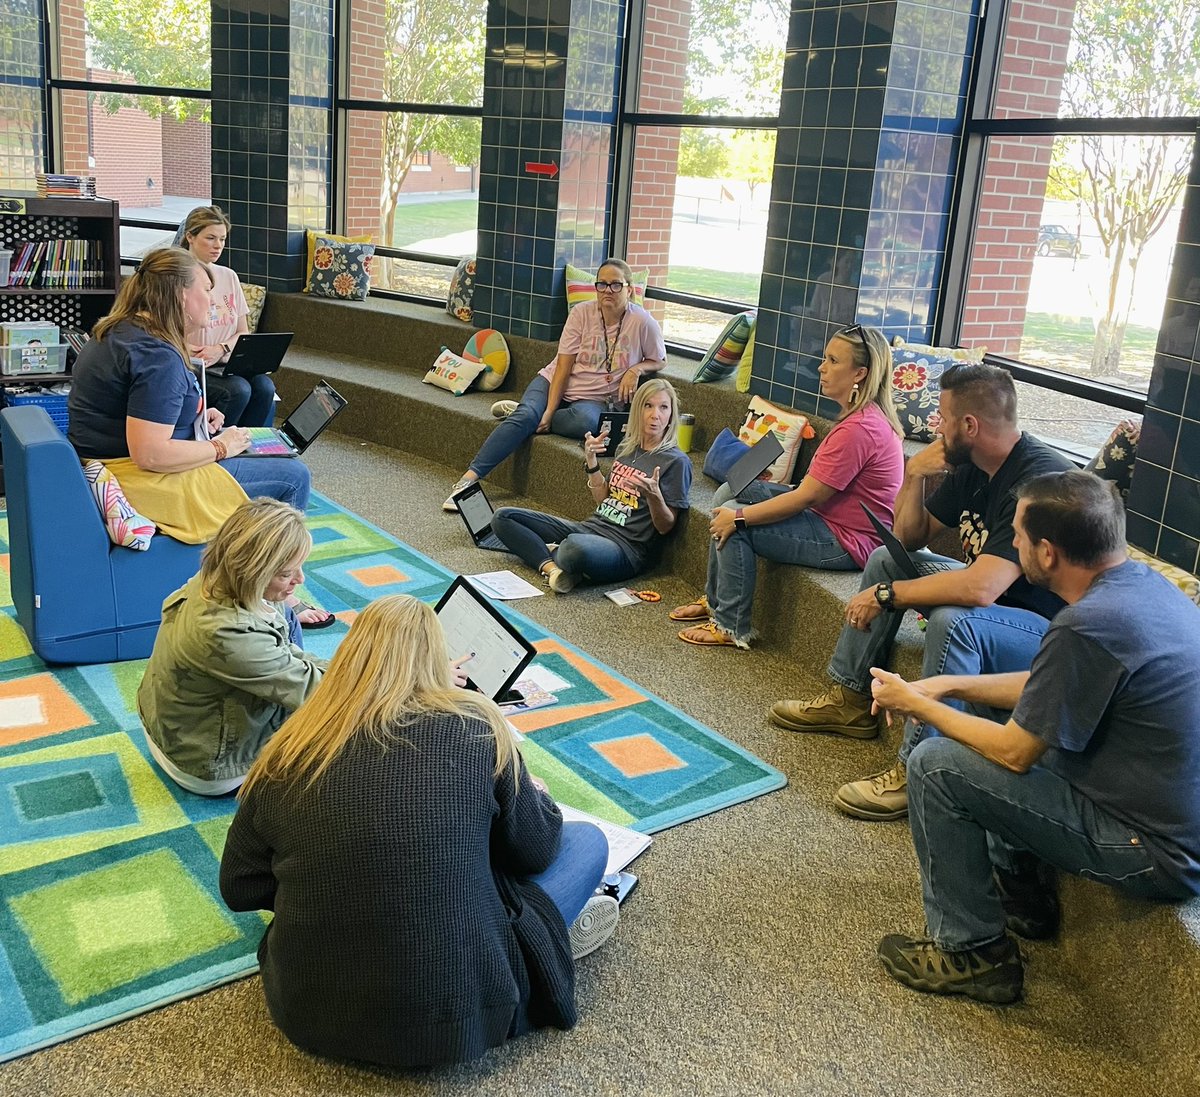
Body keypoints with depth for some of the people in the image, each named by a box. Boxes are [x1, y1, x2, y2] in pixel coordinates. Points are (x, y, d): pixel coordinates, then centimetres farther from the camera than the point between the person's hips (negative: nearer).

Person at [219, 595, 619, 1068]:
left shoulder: (288, 752, -5)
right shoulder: (473, 726, -11)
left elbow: (239, 889, 6)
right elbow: (536, 848, 2)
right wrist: (534, 797, 24)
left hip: (308, 1015, 4)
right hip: (451, 1018, -3)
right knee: (587, 840, 13)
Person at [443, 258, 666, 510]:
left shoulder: (644, 323, -8)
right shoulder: (582, 313, -7)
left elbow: (659, 361, 7)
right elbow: (563, 366, -10)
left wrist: (636, 369, -16)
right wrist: (549, 411, -20)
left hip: (594, 398, 0)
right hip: (555, 383, 1)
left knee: (585, 422, -37)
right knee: (525, 415, -29)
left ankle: (524, 413, -10)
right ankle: (468, 478, -31)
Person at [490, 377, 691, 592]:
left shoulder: (676, 461, -6)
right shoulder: (626, 448, 15)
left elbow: (665, 527, -7)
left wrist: (653, 495, -26)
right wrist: (591, 460, 7)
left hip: (627, 548, -8)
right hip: (592, 527, 8)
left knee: (576, 547, -44)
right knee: (503, 517, -1)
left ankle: (547, 557, -10)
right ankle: (551, 567, -20)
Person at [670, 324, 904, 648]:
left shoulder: (860, 428, -25)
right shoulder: (862, 415, 8)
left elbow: (805, 499, -24)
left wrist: (740, 517, -19)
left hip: (847, 541, -11)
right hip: (832, 516, 11)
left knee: (732, 519, -14)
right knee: (729, 491, 8)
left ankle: (730, 627, -2)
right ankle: (714, 600, 16)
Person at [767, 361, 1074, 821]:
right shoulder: (972, 469, 1)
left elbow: (980, 588, -38)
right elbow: (910, 537, 11)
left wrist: (886, 595, -25)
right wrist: (914, 474, -8)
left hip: (1048, 630, -10)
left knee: (953, 619, -38)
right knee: (887, 558, 10)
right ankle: (851, 700, 14)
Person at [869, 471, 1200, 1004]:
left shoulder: (1088, 626, -29)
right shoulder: (1142, 581, 1)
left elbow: (1014, 753, -17)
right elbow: (1049, 687, 14)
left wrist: (916, 704, -4)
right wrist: (951, 685, 9)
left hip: (1157, 852, -9)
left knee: (935, 764, -11)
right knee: (984, 712, 19)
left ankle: (972, 954, 4)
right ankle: (1020, 890, 30)